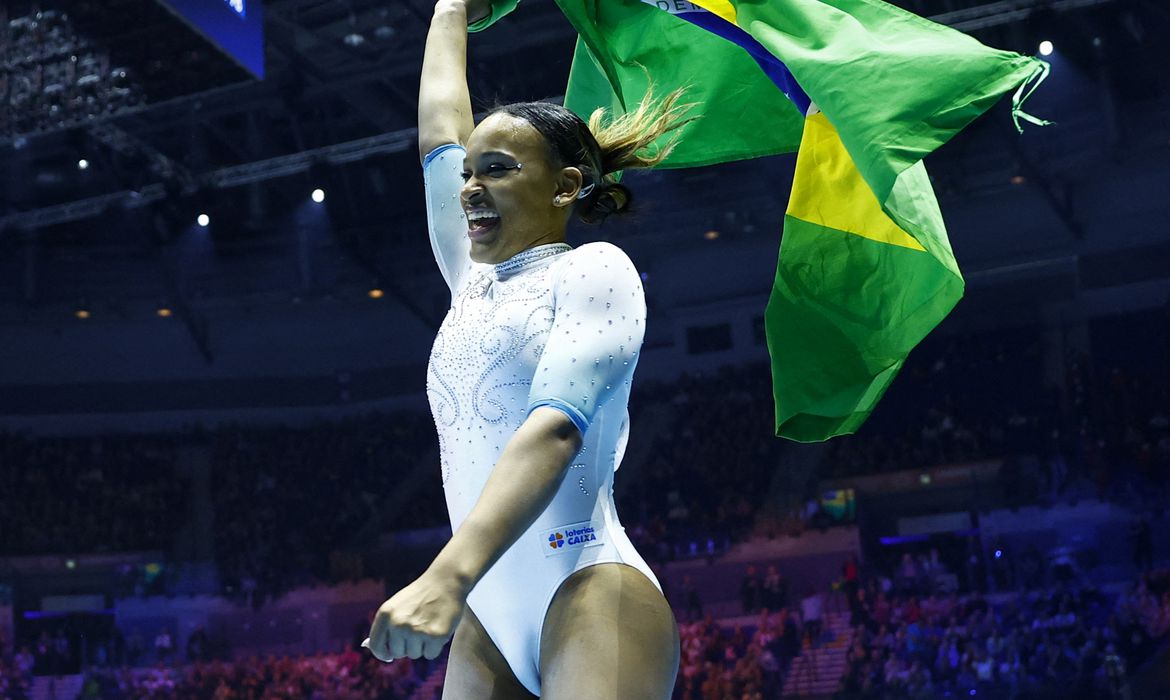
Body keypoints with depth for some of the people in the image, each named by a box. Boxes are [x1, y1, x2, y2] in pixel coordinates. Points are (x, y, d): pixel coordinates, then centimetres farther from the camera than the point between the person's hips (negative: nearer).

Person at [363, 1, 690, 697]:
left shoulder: (592, 268, -2)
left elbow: (556, 425, -17)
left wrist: (450, 575, -31)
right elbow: (439, 134, 30)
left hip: (588, 594, -7)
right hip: (489, 614, 7)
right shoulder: (474, 281, 20)